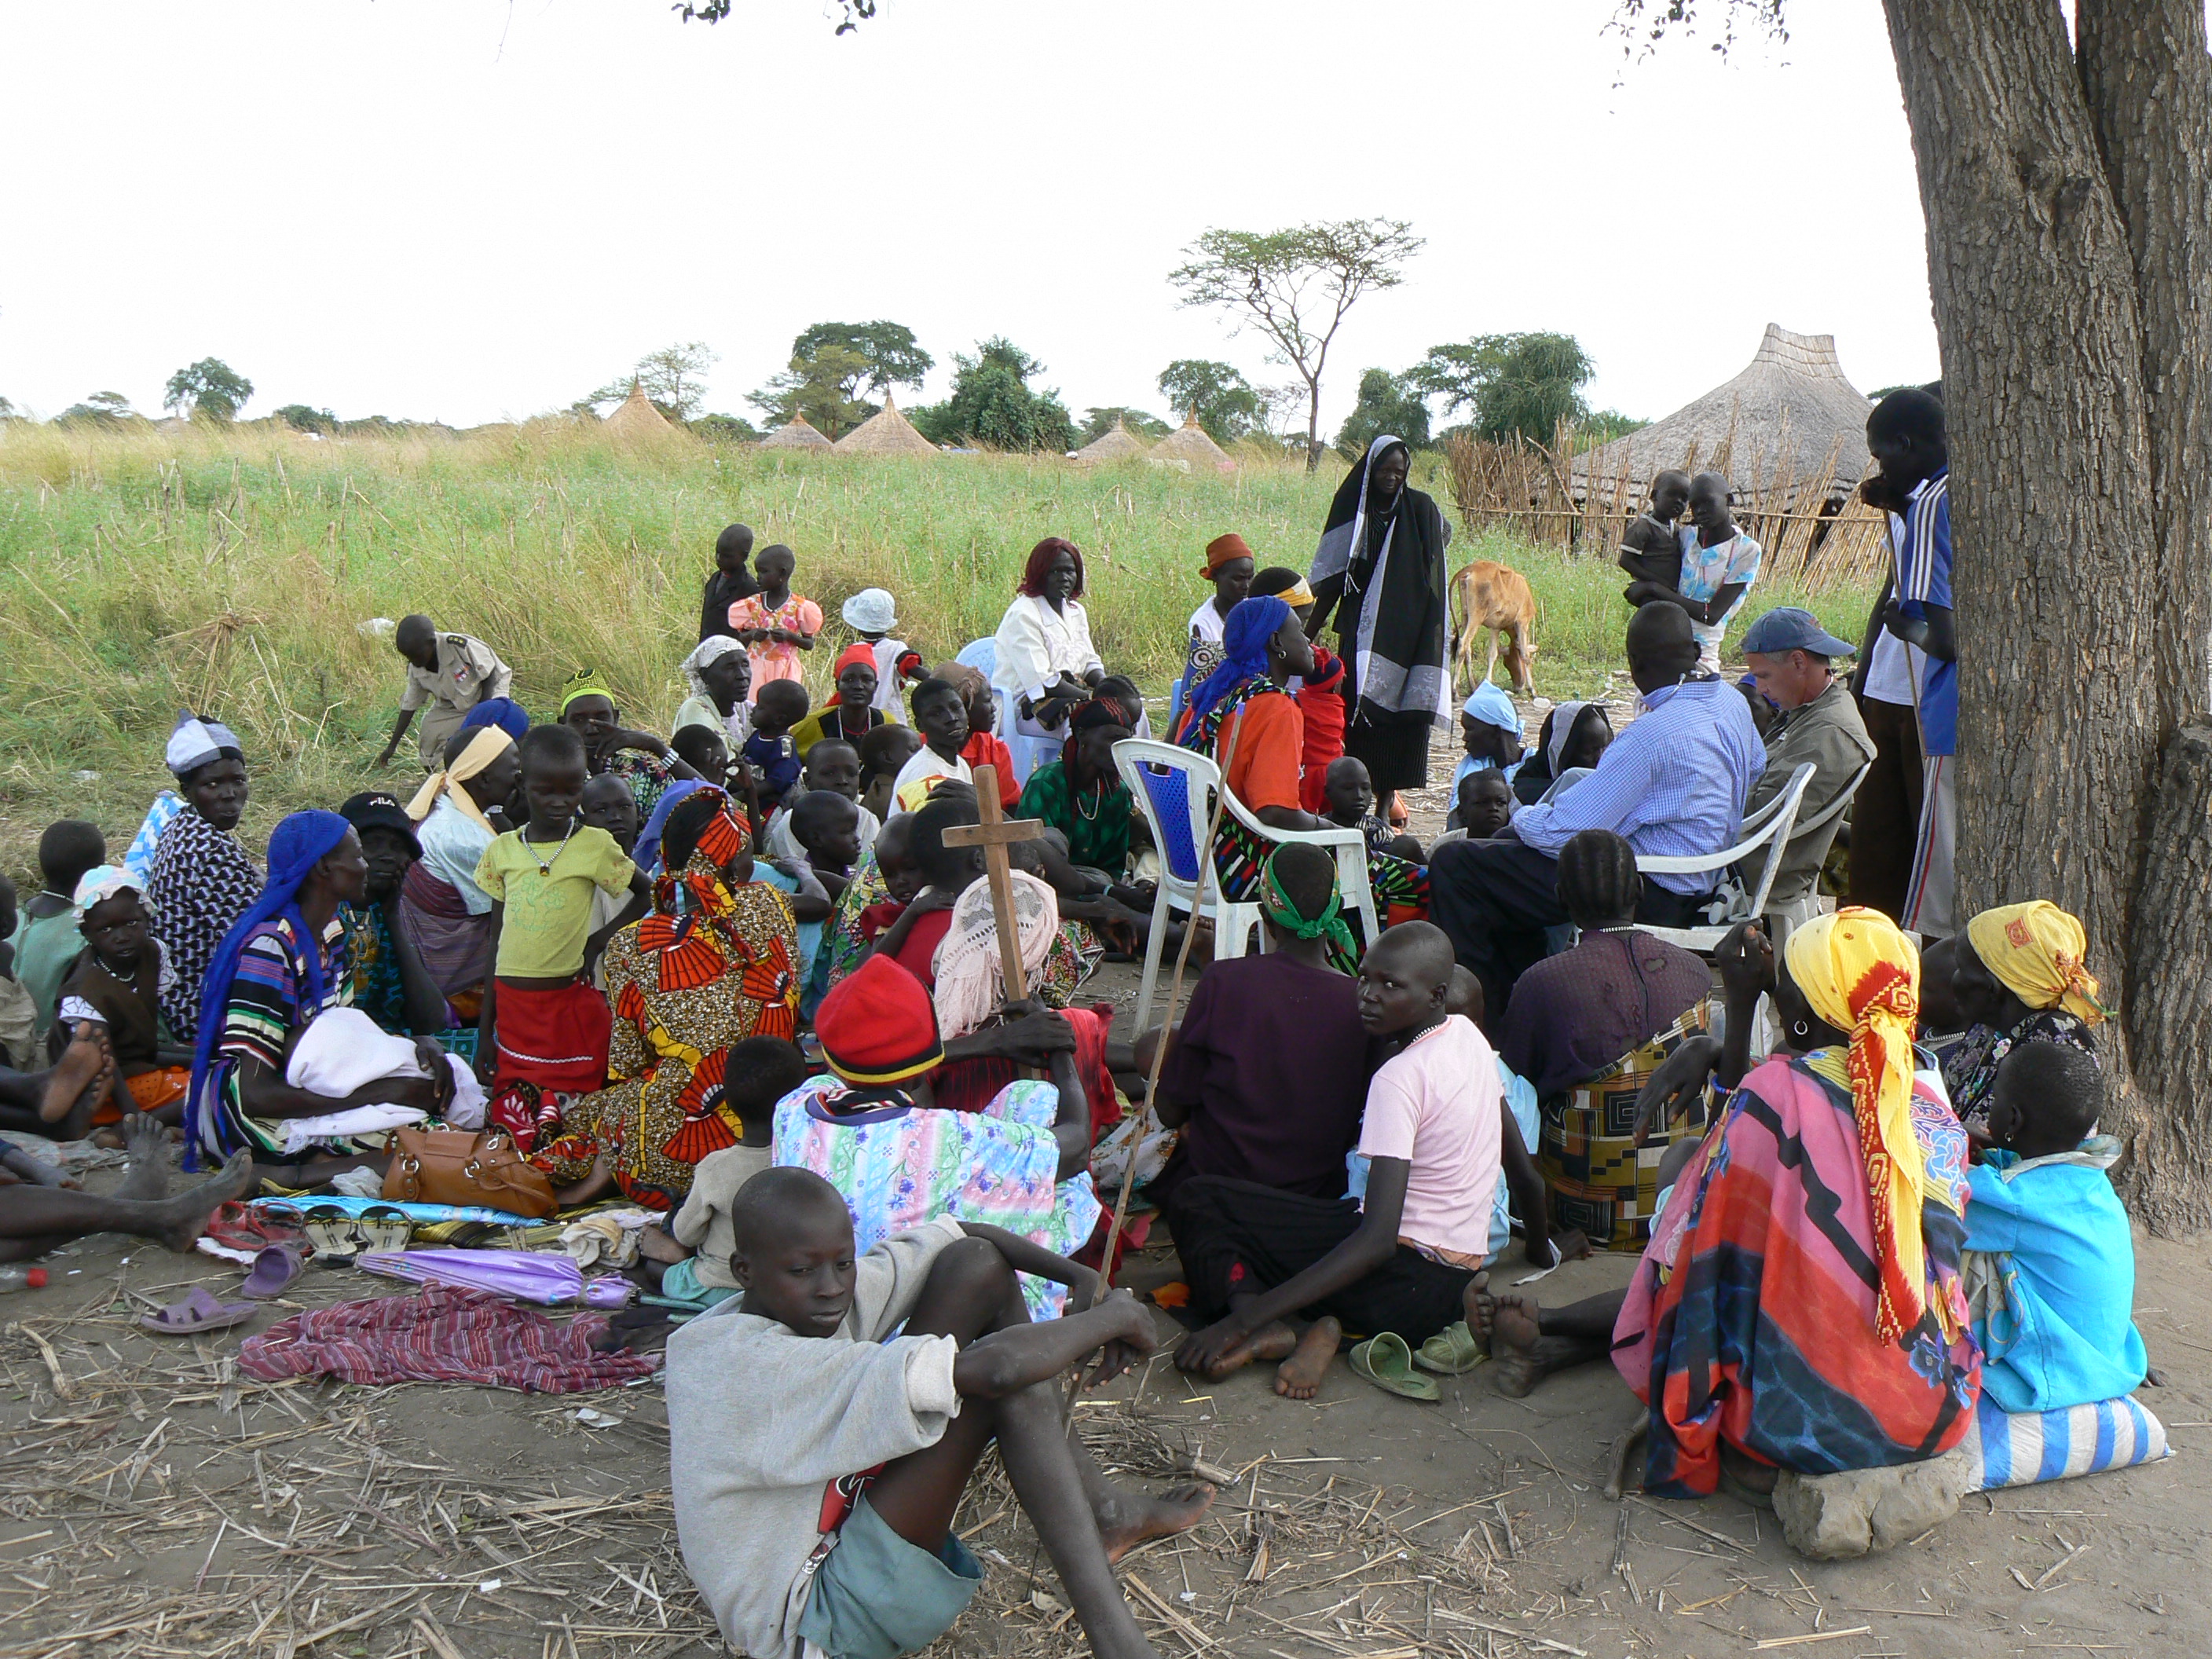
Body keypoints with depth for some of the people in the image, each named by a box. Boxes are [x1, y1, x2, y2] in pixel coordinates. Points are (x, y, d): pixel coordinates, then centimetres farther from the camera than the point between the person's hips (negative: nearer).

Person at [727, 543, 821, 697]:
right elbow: (739, 640, 11)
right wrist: (752, 634, -11)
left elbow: (810, 644, 2)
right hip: (757, 670, 2)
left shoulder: (799, 607, -3)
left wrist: (789, 636, -16)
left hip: (786, 671, -2)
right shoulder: (752, 604, 5)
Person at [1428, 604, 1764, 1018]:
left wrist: (1521, 818, 1)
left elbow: (1564, 831, -24)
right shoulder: (1732, 700, 2)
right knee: (1511, 841, 26)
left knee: (1453, 865, -12)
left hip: (1649, 897, -10)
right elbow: (1756, 767, 25)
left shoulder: (1653, 733, -27)